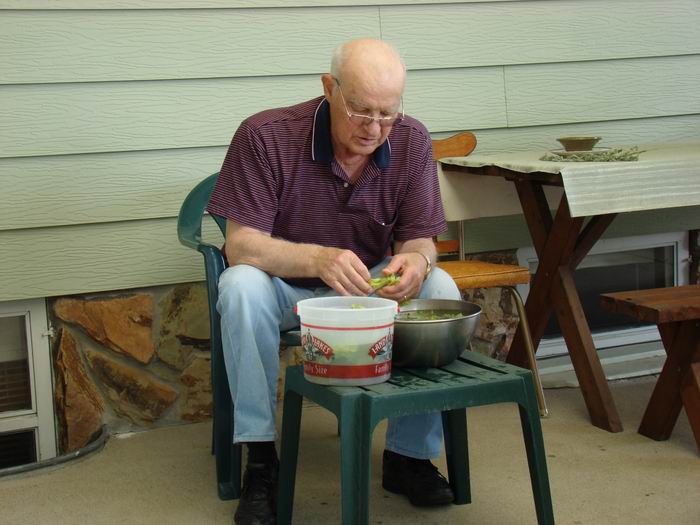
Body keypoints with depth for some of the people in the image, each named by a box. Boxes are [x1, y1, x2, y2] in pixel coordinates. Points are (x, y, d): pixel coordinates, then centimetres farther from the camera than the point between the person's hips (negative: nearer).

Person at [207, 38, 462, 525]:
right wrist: (319, 259, -43)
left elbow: (420, 241, -5)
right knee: (242, 285, -35)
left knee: (440, 288, -24)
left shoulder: (412, 142, -10)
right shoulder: (265, 136, -21)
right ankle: (261, 458, -24)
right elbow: (241, 245, -24)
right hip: (286, 290, -2)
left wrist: (416, 259, -32)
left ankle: (410, 455, -11)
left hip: (370, 286, 3)